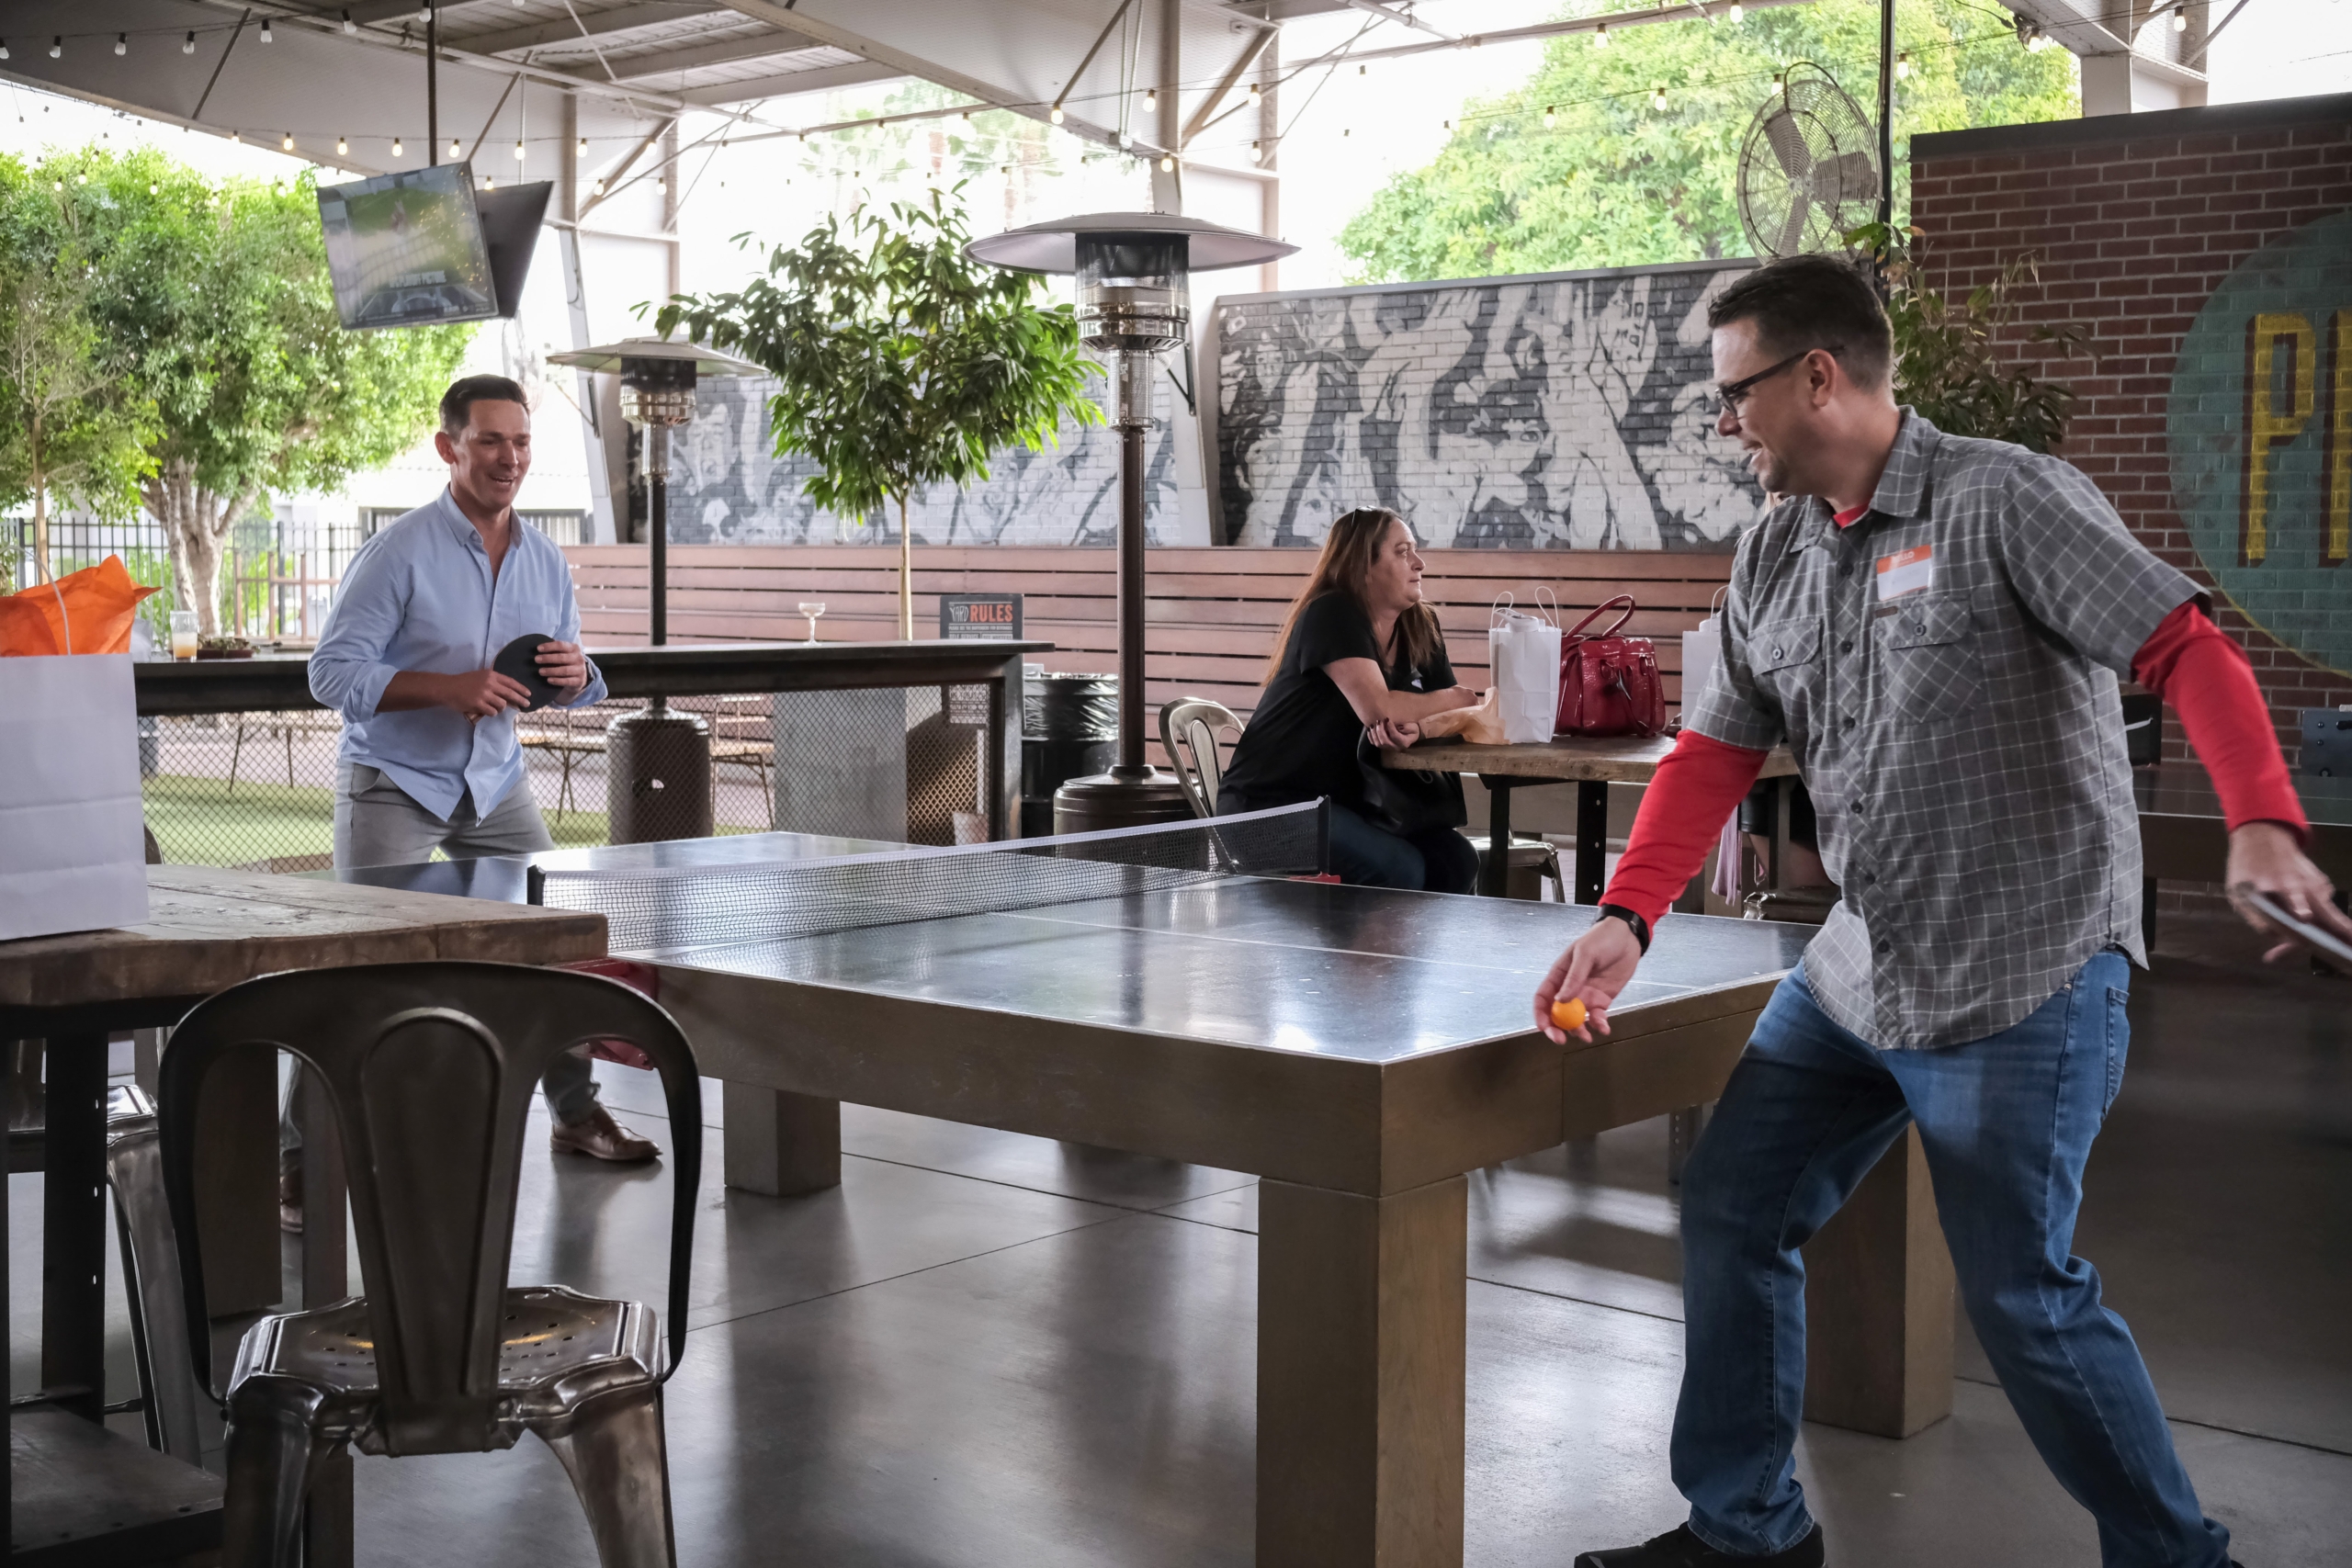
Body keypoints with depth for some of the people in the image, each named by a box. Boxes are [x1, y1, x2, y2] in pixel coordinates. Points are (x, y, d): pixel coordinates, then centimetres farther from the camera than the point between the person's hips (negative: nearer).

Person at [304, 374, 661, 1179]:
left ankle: (574, 1113, 23)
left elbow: (574, 681, 12)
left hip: (494, 784, 6)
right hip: (394, 785, -6)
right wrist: (450, 688, -28)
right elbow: (333, 672, -18)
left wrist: (574, 675, -13)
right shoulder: (401, 552, -15)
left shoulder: (545, 560, 3)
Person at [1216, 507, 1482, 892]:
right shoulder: (1332, 615, -16)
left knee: (1456, 861, -12)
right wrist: (1454, 701, -9)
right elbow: (1377, 709, -27)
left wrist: (1414, 725, -22)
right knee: (1400, 869, -26)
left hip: (1349, 801, 8)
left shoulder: (1420, 628, 7)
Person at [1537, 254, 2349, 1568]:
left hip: (2027, 980, -8)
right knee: (1731, 1211, 9)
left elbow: (2188, 651, -17)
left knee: (2023, 1294, -5)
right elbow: (1716, 755, 10)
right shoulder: (1773, 559, 10)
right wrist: (1628, 921, -2)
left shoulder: (2005, 500, -11)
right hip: (1858, 974, 8)